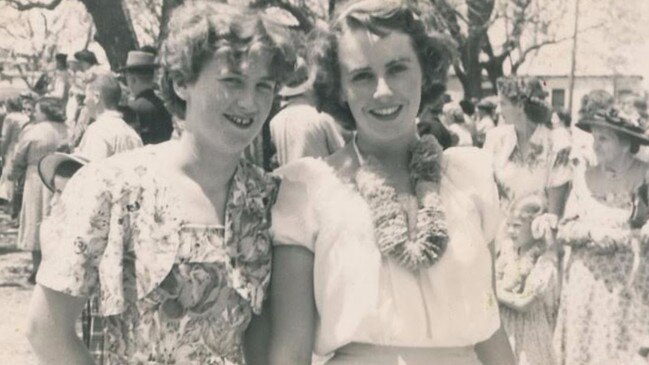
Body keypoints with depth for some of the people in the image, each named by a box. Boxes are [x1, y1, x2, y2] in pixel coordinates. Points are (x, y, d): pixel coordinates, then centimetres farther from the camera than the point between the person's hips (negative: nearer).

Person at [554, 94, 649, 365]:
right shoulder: (585, 176, 2)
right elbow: (564, 230, 2)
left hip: (627, 286, -3)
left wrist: (613, 235, -16)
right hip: (583, 282, 3)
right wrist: (591, 231, -14)